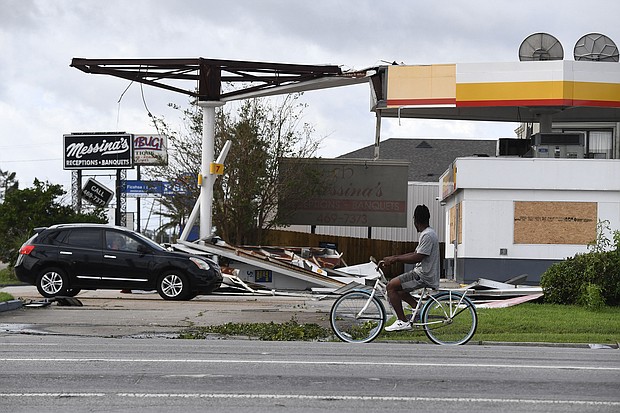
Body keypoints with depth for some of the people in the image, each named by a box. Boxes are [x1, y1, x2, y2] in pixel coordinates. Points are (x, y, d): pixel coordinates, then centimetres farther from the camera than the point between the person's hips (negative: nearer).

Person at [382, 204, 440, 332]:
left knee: (392, 286, -14)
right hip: (424, 274, 11)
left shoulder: (427, 235, -18)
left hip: (424, 277, -11)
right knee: (398, 288, 21)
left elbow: (417, 258, -24)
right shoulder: (428, 233, 15)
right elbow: (416, 254, 19)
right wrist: (394, 257, 13)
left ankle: (402, 321, -14)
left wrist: (395, 259, -18)